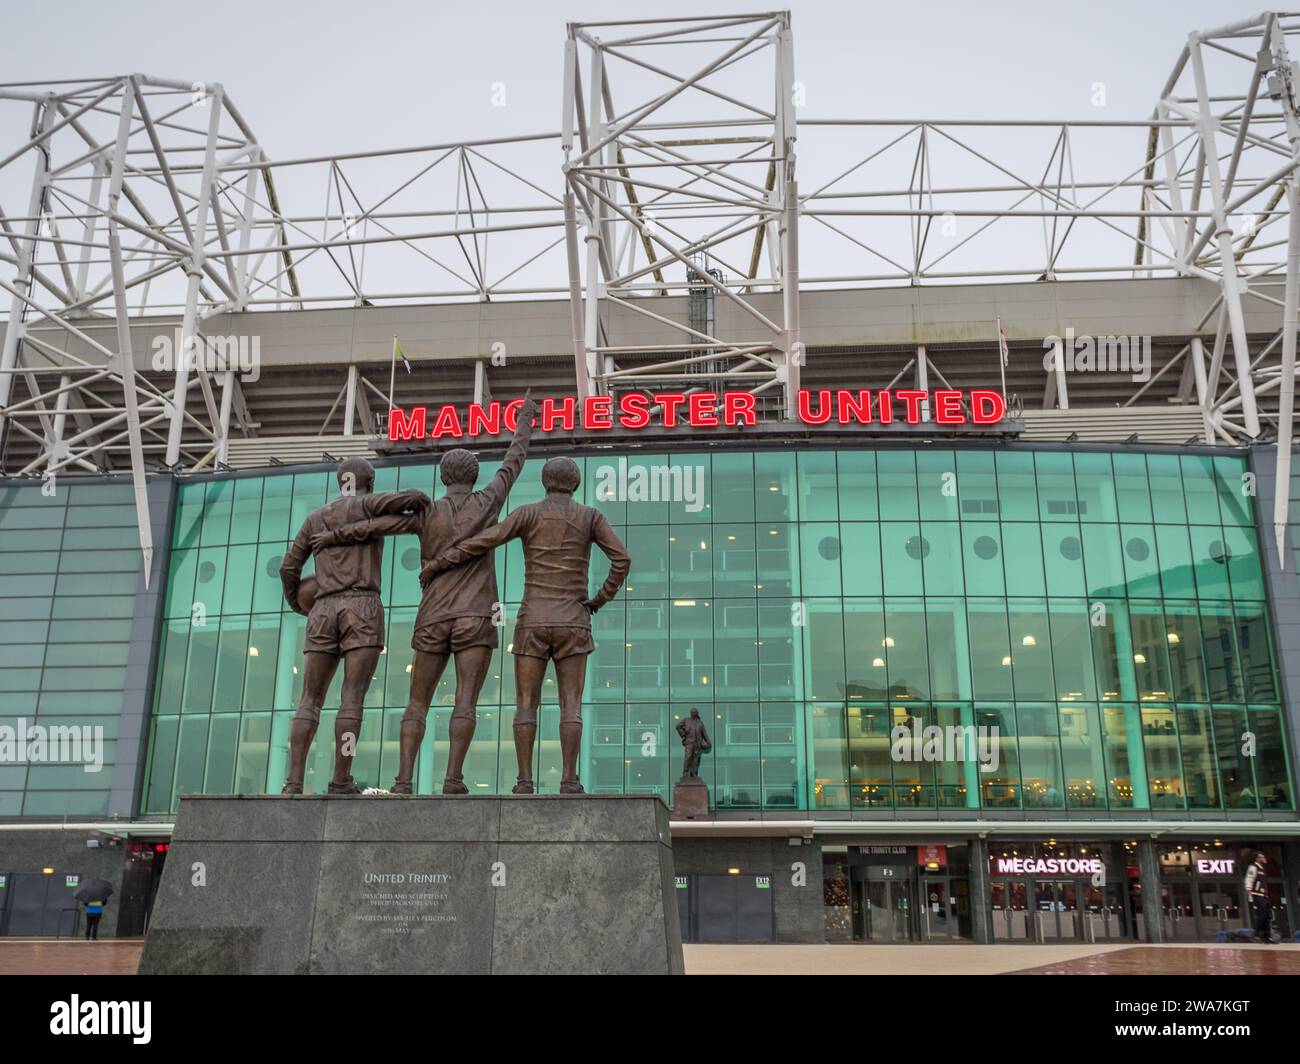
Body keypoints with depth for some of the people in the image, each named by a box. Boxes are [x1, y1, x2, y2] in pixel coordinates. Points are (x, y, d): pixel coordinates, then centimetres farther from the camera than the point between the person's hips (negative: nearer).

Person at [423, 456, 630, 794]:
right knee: (571, 707, -2)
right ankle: (569, 782, -14)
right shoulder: (590, 516, 5)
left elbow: (480, 543, -5)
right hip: (571, 623, 0)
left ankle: (525, 783, -10)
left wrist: (435, 565, 6)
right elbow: (622, 559, -4)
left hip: (533, 621, 0)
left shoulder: (528, 513, 4)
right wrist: (599, 600, 9)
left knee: (526, 706, 1)